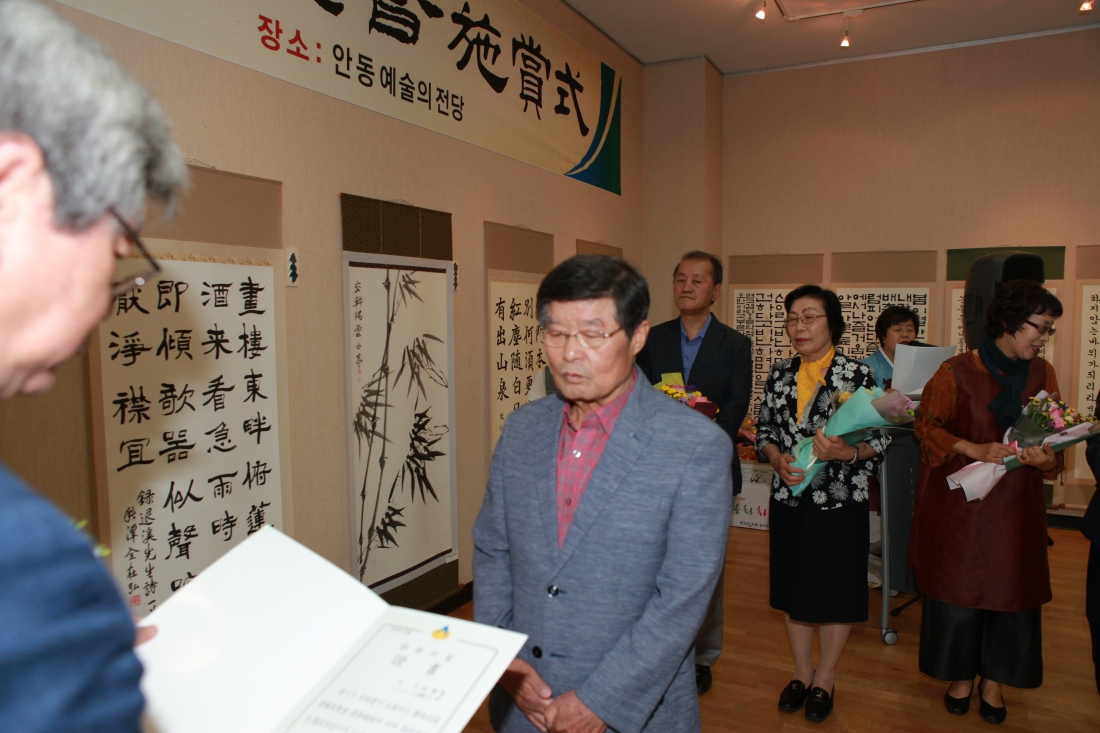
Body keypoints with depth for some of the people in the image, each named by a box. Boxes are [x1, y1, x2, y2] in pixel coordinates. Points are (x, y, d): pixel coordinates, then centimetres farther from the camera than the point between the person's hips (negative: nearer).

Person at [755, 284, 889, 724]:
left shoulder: (858, 374, -8)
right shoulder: (779, 374, 4)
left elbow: (881, 438, -7)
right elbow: (763, 431, 8)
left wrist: (845, 451, -25)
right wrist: (777, 458, -11)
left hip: (841, 503, -3)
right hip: (789, 500, 4)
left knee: (836, 591, 9)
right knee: (793, 587, 14)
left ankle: (825, 678, 30)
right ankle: (802, 671, 35)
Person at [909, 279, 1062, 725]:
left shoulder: (1041, 374, 2)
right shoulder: (958, 371, -9)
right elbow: (927, 424, -6)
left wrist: (1044, 458, -18)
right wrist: (974, 449, -21)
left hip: (1016, 504, 3)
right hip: (961, 503, -3)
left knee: (1012, 588, 7)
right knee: (958, 586, 6)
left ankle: (993, 681, 27)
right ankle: (961, 676, 27)